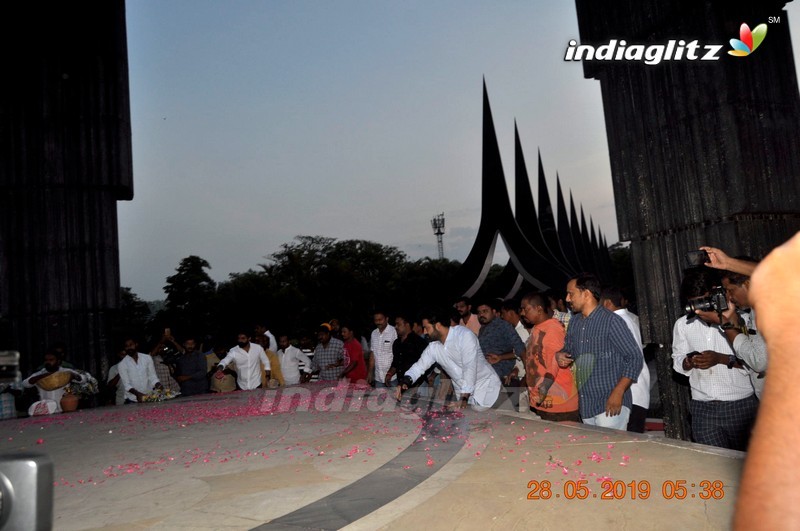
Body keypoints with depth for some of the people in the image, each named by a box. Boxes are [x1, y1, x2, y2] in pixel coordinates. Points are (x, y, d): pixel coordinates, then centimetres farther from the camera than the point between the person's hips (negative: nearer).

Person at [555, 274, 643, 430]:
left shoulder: (612, 321, -11)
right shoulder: (574, 322, 10)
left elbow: (635, 358, -11)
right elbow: (569, 349, 24)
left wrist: (618, 393, -18)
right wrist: (560, 355, -1)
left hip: (611, 405, -7)